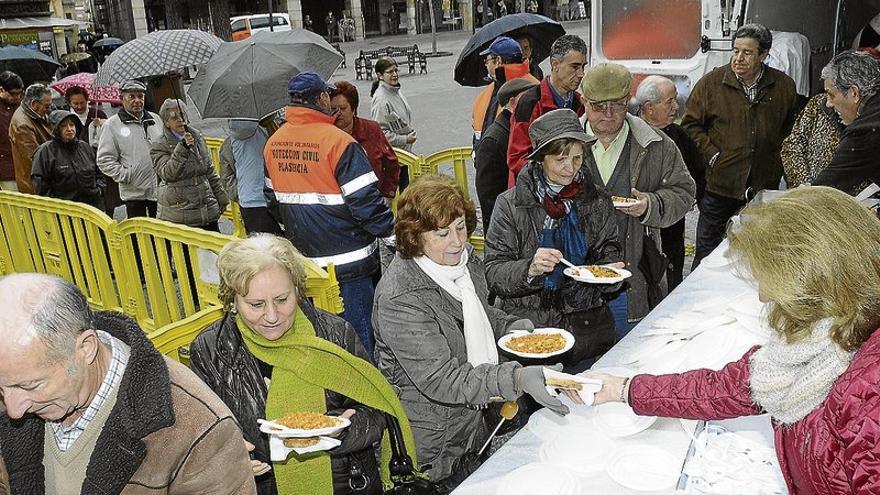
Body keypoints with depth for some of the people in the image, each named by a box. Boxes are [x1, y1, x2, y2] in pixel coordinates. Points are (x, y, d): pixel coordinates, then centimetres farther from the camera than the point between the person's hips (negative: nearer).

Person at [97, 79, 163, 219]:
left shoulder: (155, 119, 13)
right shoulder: (111, 125, -1)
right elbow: (105, 160, -3)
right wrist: (125, 176, -13)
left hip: (161, 190, 4)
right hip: (135, 193, -4)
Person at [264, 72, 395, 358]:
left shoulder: (273, 144, 5)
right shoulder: (339, 142, -17)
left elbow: (273, 199, 16)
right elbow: (365, 201, -18)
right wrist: (395, 237, -6)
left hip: (303, 260, 7)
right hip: (349, 263, -7)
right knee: (359, 337, 4)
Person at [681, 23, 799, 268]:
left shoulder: (784, 86, 3)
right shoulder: (711, 83, -5)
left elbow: (791, 128, 16)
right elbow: (690, 123, 0)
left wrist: (776, 156, 4)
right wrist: (712, 155, -9)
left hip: (764, 186, 2)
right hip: (719, 183, -2)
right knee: (708, 250, 7)